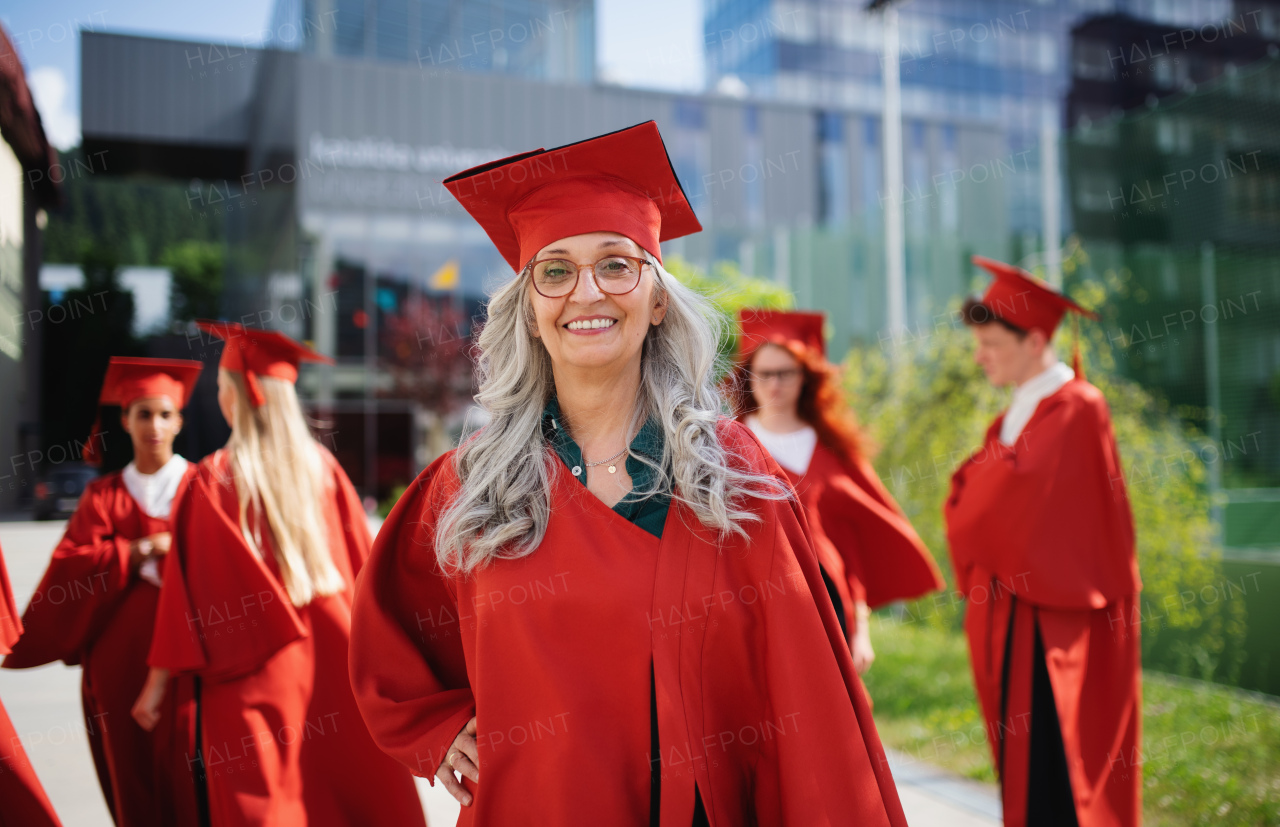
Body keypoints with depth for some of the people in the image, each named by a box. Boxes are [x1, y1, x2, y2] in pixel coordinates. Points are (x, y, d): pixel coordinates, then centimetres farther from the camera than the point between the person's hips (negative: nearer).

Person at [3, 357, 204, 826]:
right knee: (133, 777, 7)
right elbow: (72, 564, -3)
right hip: (122, 651, 2)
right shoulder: (104, 496, 9)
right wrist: (138, 551, -14)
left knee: (187, 778, -4)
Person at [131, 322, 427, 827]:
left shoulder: (210, 482, -10)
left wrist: (157, 683, -1)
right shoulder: (323, 468, -1)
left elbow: (186, 589, -8)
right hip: (334, 662, 3)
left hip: (254, 675, -3)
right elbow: (361, 566, 3)